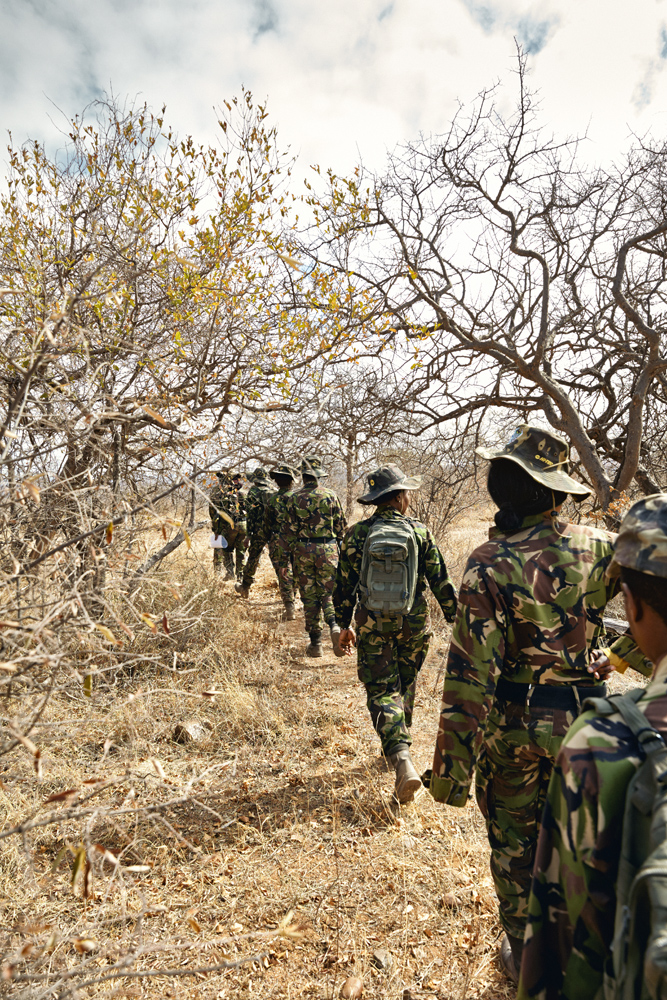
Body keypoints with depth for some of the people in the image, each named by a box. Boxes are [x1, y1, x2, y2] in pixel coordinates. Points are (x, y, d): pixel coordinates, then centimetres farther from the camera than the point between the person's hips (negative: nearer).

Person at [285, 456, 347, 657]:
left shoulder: (295, 498, -1)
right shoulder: (330, 495, -1)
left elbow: (289, 529, -1)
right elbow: (341, 525, 3)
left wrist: (293, 553, 8)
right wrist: (339, 546, 16)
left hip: (303, 550, 0)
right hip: (327, 549, 0)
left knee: (309, 596, 9)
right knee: (328, 592, 10)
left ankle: (315, 644, 12)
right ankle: (334, 625, -18)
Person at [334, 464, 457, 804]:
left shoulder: (357, 534, -5)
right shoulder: (419, 531, -6)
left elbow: (345, 584, 0)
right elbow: (440, 581, -3)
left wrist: (345, 624, 11)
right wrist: (456, 619, 7)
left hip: (372, 625, -1)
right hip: (414, 624, 1)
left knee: (381, 690, 3)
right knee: (405, 683, 22)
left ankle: (401, 758, -15)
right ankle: (399, 741, 39)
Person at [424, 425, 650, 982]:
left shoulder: (490, 565, -21)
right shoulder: (596, 547, -9)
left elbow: (471, 672, -22)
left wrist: (452, 767, -15)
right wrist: (625, 657, 7)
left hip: (513, 727, -3)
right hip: (583, 725, 4)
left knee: (514, 844, 19)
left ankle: (526, 958, 38)